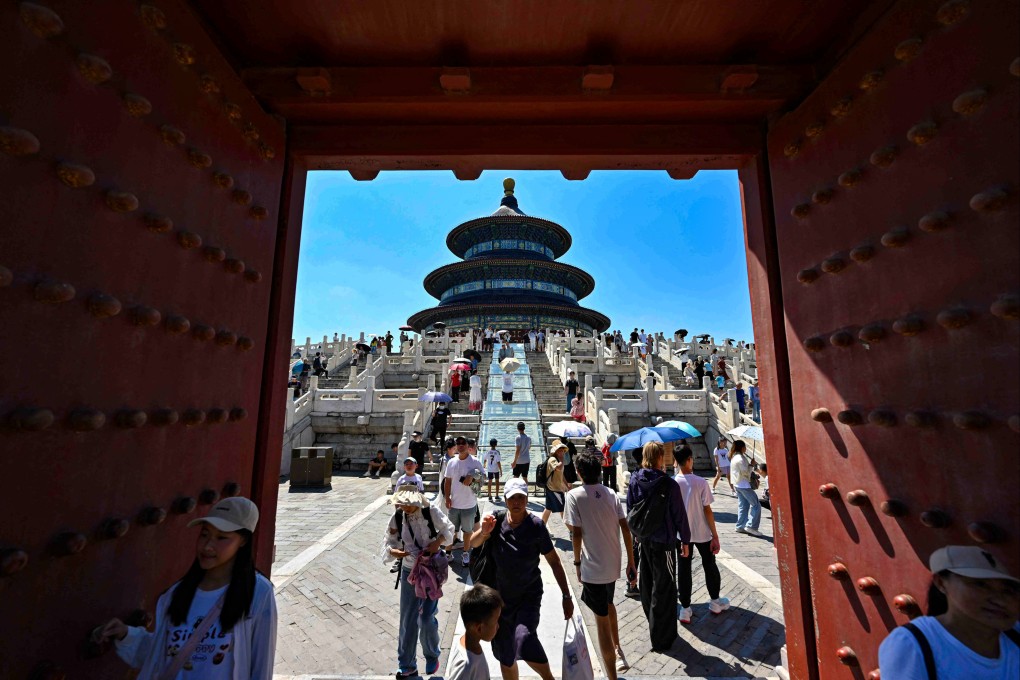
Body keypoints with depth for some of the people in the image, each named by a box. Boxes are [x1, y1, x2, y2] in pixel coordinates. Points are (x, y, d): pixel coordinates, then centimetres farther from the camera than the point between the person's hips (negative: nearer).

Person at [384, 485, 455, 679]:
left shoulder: (431, 512, -19)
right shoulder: (397, 518, -12)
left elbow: (448, 530, -7)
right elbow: (389, 544, -4)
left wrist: (437, 542, -24)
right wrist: (393, 551, -26)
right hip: (409, 572, 3)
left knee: (426, 618, 0)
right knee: (407, 620, 11)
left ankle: (432, 656, 31)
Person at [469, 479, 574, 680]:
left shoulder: (536, 526, -18)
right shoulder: (498, 520, -10)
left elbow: (554, 561, -11)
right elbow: (473, 544, -10)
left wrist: (566, 596, -9)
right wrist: (484, 532, -31)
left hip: (528, 596, -3)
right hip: (501, 596, 3)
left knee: (524, 639, -26)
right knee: (505, 655, 15)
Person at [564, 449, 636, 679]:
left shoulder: (574, 495, -15)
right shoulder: (611, 493, -2)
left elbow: (576, 533, -15)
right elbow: (625, 529, -2)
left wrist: (577, 561, -1)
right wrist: (631, 562, 5)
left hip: (592, 567, -5)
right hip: (613, 564, 6)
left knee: (602, 619, 9)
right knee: (608, 604, 32)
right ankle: (618, 651, 45)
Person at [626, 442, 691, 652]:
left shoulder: (634, 481, -5)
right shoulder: (669, 484, -19)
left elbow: (630, 510, 4)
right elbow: (679, 515, -11)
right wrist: (685, 540, 2)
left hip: (643, 540, 5)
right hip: (663, 541, -5)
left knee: (646, 585, 22)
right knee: (663, 589, 9)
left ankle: (653, 625, 43)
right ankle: (661, 638, 19)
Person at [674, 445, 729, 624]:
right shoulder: (701, 482, -17)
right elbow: (707, 510, -14)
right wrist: (715, 536, -5)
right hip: (702, 533, -1)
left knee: (684, 570, 11)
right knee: (710, 566, 21)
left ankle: (685, 609, 17)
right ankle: (715, 602, 38)